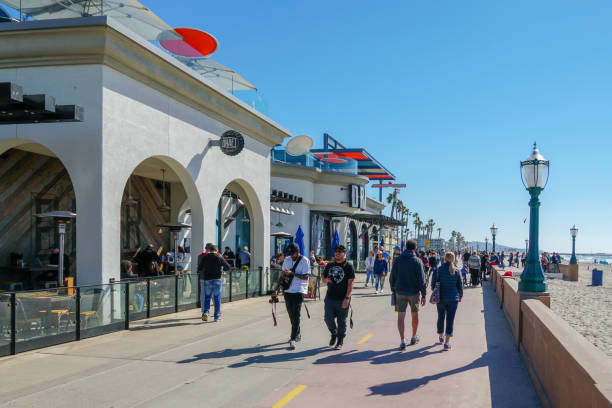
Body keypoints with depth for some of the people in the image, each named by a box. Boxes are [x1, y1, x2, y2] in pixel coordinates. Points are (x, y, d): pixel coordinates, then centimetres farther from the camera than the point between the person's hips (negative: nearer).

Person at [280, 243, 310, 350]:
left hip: (299, 291, -6)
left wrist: (292, 273, -23)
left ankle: (293, 339, -13)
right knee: (291, 314, 12)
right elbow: (283, 274, 19)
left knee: (296, 315, -12)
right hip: (288, 290, 6)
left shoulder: (305, 261, -8)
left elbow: (305, 277, -14)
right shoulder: (287, 260, 10)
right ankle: (297, 334, 29)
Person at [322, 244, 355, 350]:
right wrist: (327, 279, -6)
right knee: (328, 318, -4)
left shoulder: (348, 267, -2)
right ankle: (334, 334, 24)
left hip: (342, 299, -3)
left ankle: (340, 342, 16)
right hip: (330, 298, 4)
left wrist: (347, 298, -15)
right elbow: (323, 279, 18)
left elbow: (350, 284, -7)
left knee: (341, 321, 3)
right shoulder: (330, 265, 12)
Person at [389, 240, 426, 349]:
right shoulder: (417, 261, -7)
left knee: (401, 317, 0)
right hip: (414, 293, 0)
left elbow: (392, 278, 3)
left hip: (400, 292, 1)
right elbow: (421, 279, -9)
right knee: (415, 315, 18)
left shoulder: (398, 260, 0)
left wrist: (393, 290, 14)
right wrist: (423, 295, -5)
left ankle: (402, 341, -10)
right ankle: (414, 337, 32)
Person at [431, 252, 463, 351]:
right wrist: (460, 296, 18)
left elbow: (433, 285, -3)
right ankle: (447, 342, -5)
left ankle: (441, 337, 37)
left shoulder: (438, 270, -7)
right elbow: (460, 286, 2)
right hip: (453, 298, -1)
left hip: (441, 298, 1)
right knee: (450, 320, 1)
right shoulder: (456, 271, -5)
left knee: (441, 317, 20)